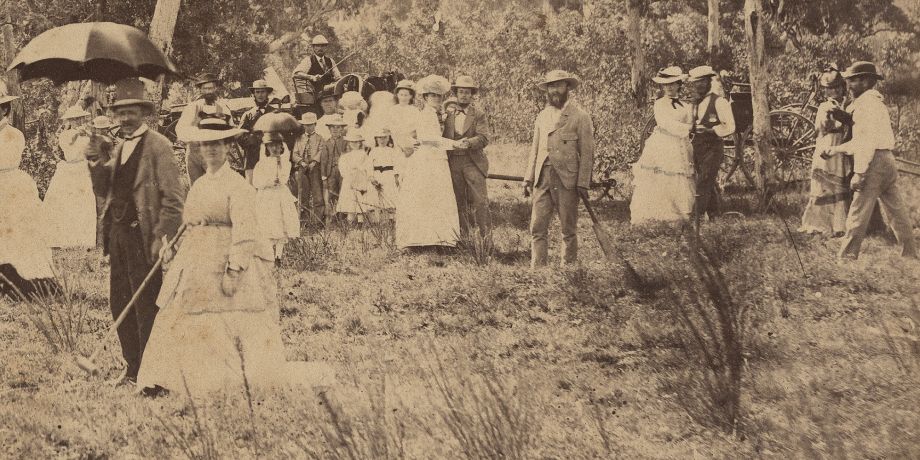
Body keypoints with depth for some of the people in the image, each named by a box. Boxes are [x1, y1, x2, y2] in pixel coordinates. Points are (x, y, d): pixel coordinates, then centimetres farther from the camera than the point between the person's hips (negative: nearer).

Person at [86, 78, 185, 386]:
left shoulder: (158, 146, -8)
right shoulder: (121, 147, 17)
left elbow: (174, 196, -13)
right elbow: (103, 190, 16)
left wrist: (162, 236, -19)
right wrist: (94, 162, -1)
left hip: (143, 237, -8)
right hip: (118, 234, 8)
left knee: (146, 306, -4)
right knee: (119, 303, 12)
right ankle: (132, 368, 22)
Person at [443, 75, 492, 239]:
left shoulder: (479, 114, 5)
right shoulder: (448, 114, 15)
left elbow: (484, 138, -8)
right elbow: (443, 137, 16)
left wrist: (469, 142, -24)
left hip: (473, 162, -3)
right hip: (453, 162, 3)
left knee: (480, 200, -9)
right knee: (458, 202, 6)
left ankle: (486, 236, -6)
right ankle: (462, 236, 12)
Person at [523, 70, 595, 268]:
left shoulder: (580, 116, 0)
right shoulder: (542, 116, 16)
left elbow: (587, 152, -3)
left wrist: (583, 183, -10)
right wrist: (529, 177, 9)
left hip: (567, 179, -4)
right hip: (542, 178, 4)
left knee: (568, 229, 2)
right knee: (537, 227, -1)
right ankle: (537, 270, 1)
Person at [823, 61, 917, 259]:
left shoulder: (866, 103, -10)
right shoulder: (877, 101, 20)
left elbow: (867, 141, -19)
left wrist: (859, 172, -22)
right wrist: (836, 149, 23)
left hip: (875, 161, -10)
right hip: (888, 160, 10)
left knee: (858, 213, -7)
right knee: (896, 211, 13)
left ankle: (846, 257, -5)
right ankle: (910, 254, 17)